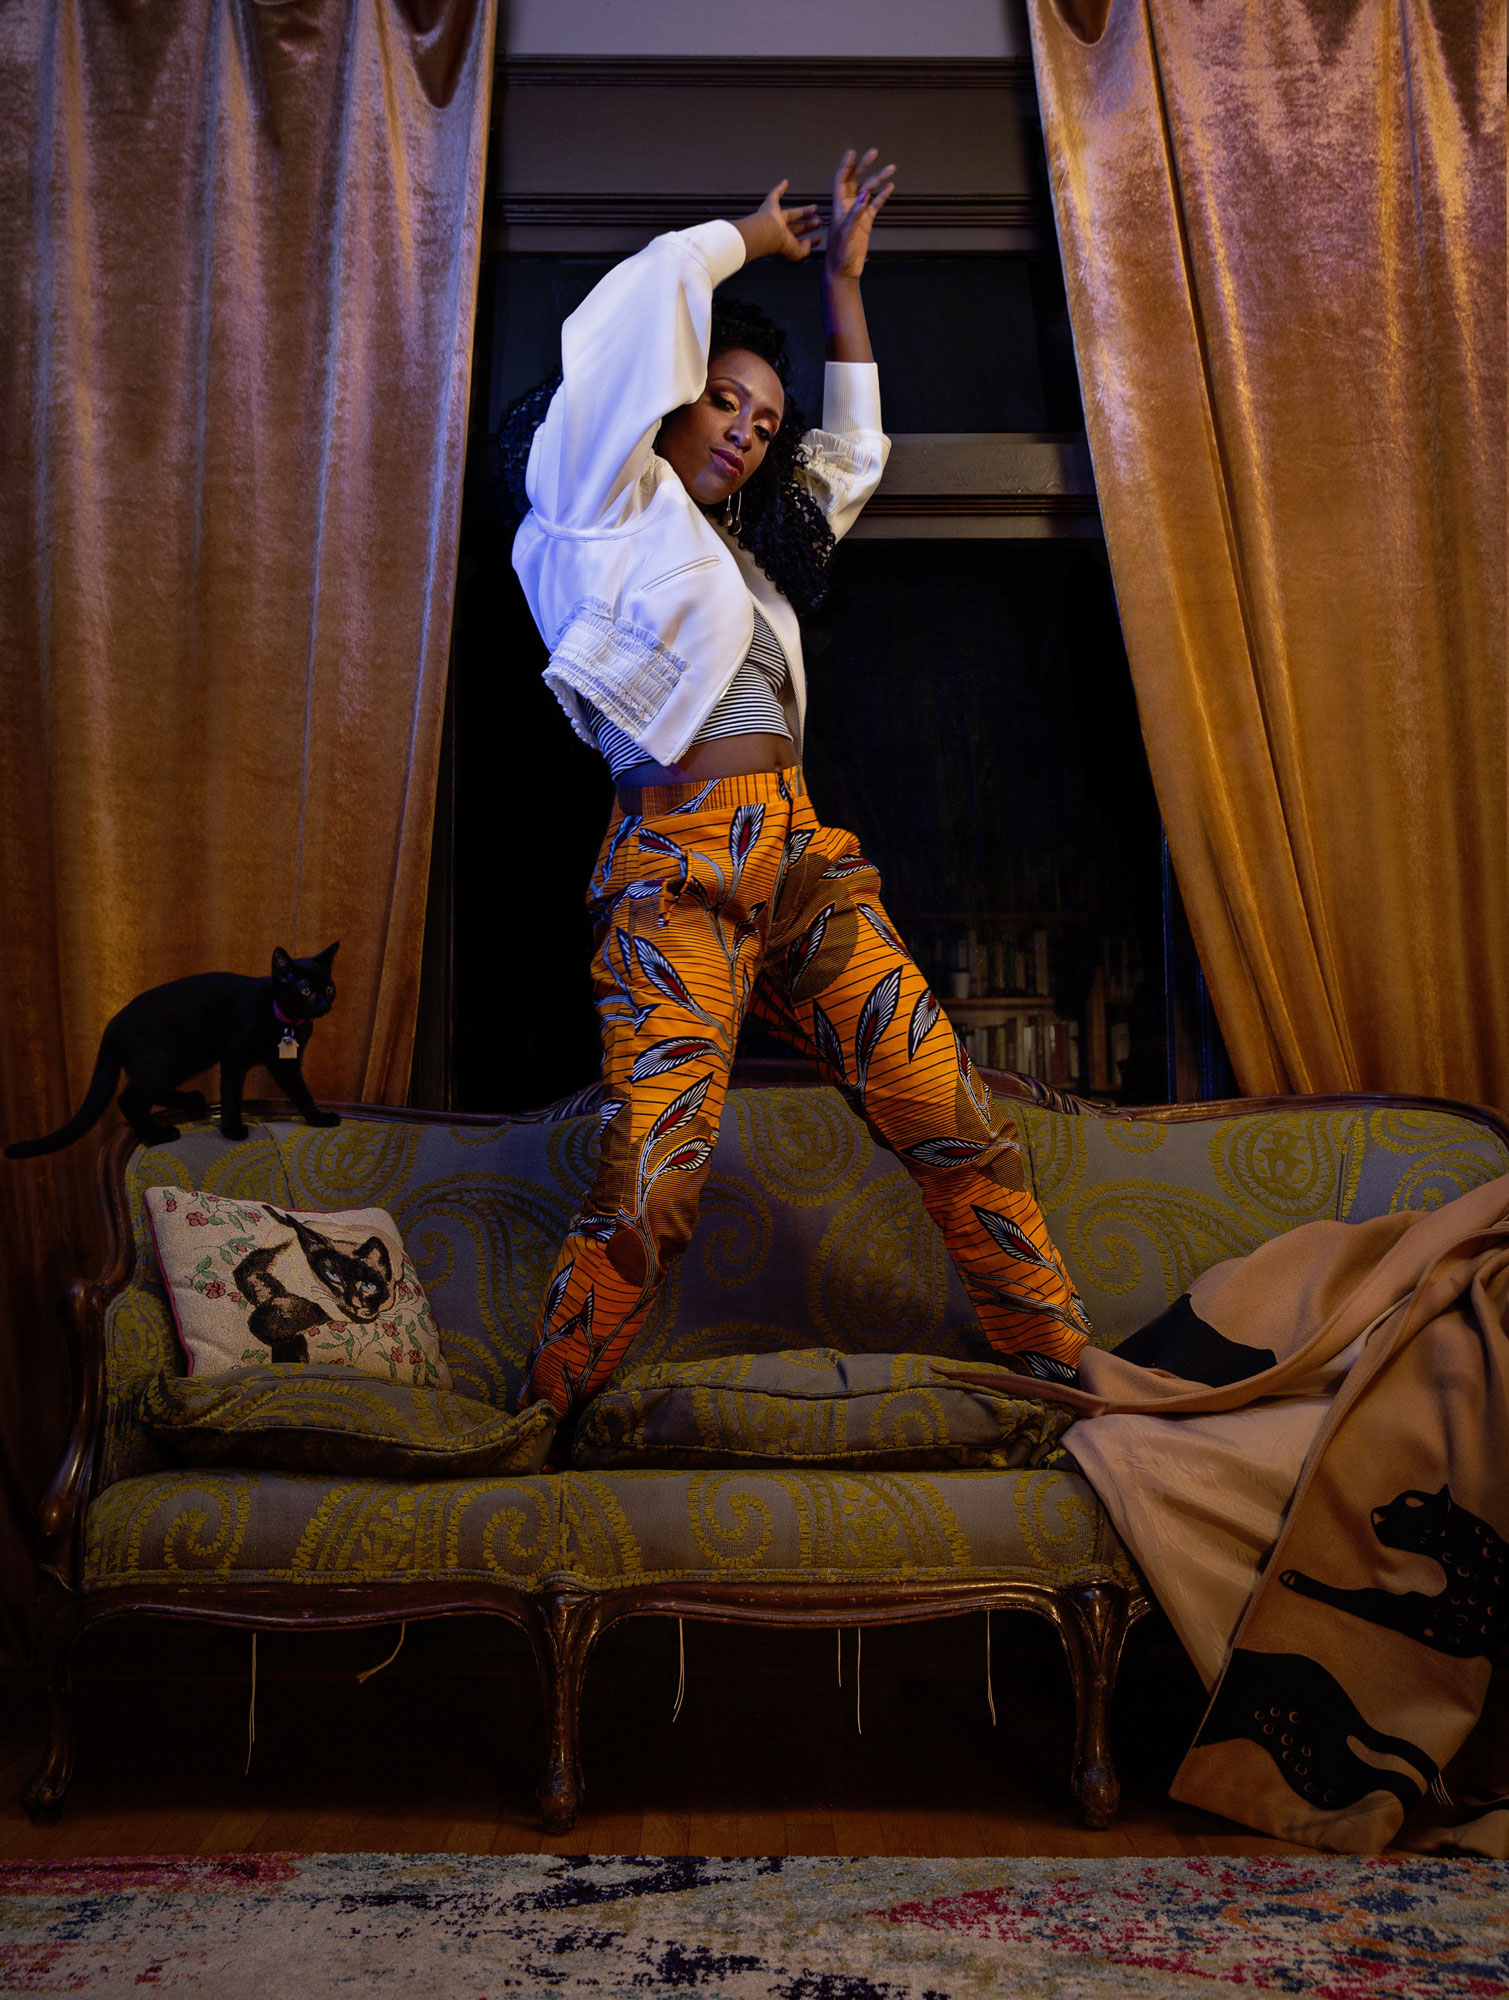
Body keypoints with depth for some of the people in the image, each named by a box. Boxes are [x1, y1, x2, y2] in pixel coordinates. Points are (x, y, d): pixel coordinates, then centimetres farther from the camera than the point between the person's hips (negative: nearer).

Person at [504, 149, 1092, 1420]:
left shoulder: (745, 541, 29)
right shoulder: (605, 500, 9)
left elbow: (855, 450, 41)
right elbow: (659, 288, 4)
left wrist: (841, 279, 41)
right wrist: (755, 238, 22)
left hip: (802, 861, 7)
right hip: (680, 871, -7)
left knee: (958, 1126, -1)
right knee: (651, 1184, -18)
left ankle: (1071, 1373, 8)